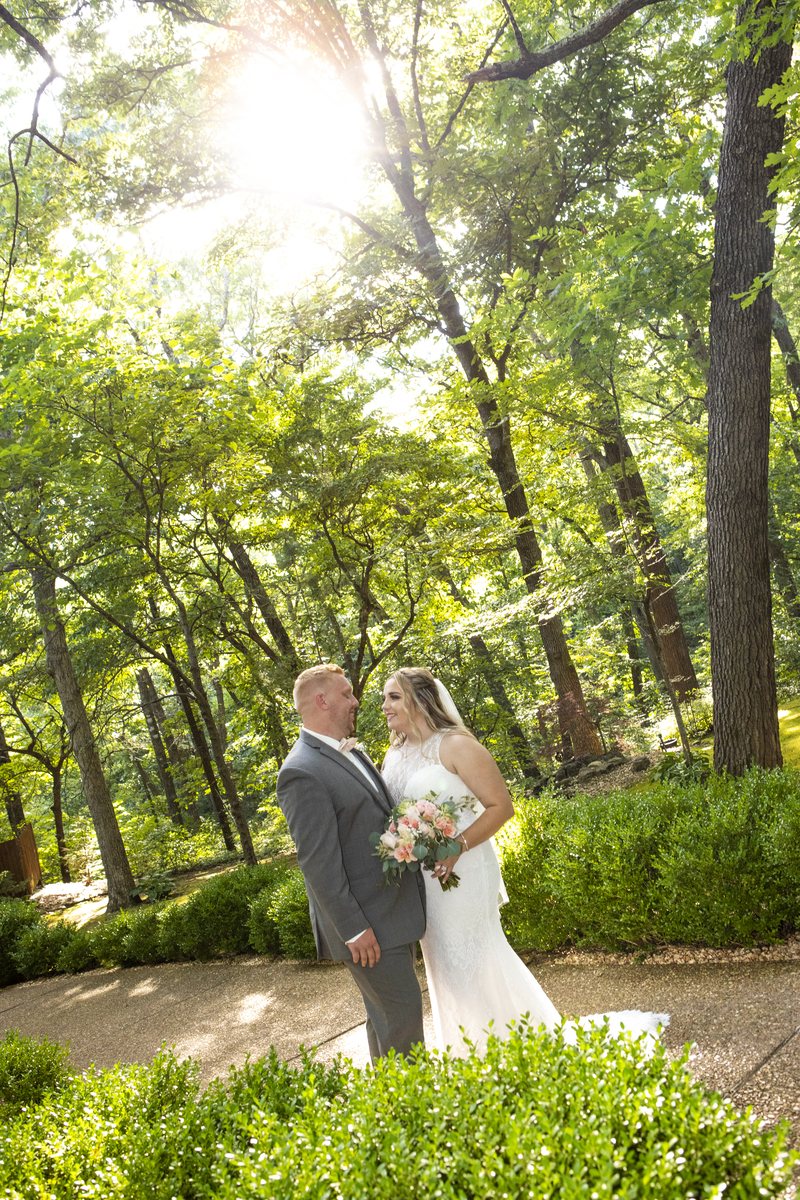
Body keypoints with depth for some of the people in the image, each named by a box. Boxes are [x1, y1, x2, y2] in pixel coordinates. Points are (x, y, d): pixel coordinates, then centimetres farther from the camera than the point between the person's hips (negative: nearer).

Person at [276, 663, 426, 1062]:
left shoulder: (350, 753, 10)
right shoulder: (302, 772, -20)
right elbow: (316, 861, -21)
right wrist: (353, 928, -20)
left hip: (396, 908, 9)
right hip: (368, 923, -9)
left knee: (387, 1013, 20)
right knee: (401, 1015, -2)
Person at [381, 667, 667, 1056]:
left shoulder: (455, 746, -14)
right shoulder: (394, 756, 8)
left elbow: (501, 806, -15)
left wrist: (457, 847, -25)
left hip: (461, 873, -7)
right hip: (419, 878, 7)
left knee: (472, 964, 2)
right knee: (445, 967, 17)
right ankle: (472, 1052, 34)